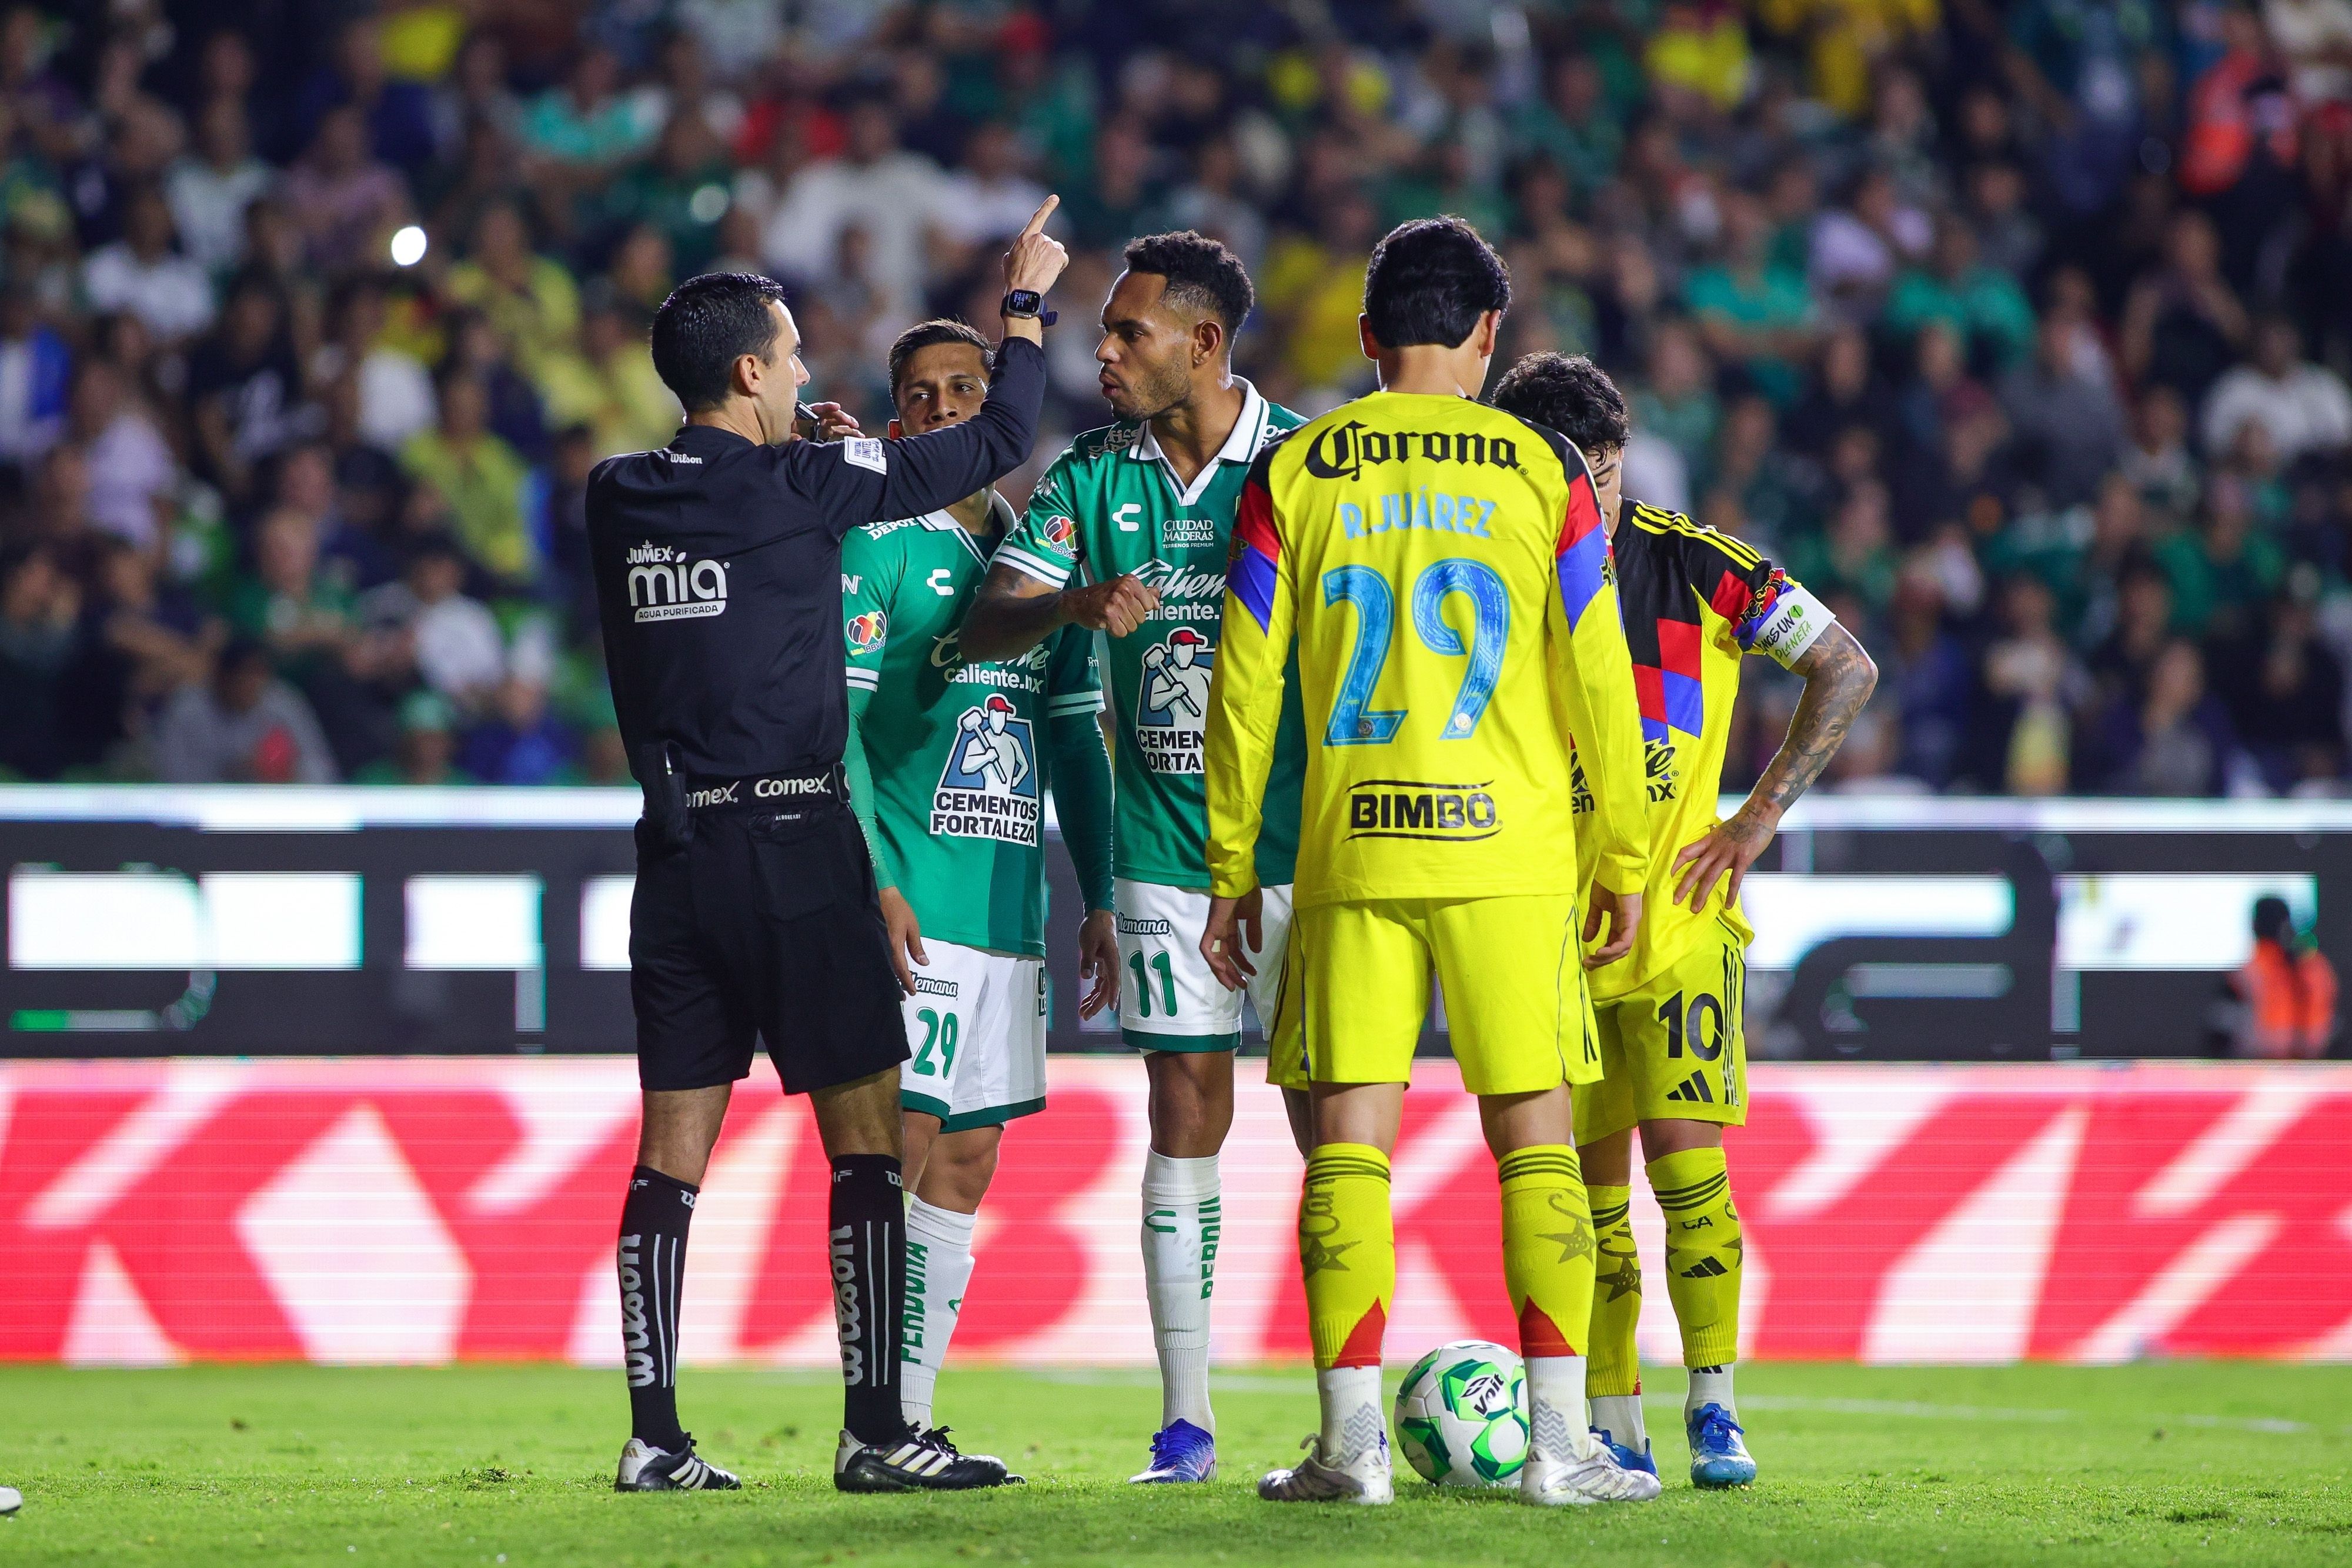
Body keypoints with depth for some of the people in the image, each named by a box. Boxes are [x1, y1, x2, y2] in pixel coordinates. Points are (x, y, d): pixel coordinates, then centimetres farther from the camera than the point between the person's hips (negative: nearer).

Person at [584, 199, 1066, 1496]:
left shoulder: (619, 499, 4)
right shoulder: (801, 489, -9)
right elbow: (994, 445, -1)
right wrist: (1027, 305, 11)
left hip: (676, 853, 5)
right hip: (793, 850, -5)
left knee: (672, 1150, 6)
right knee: (867, 1141, 0)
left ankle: (654, 1437, 4)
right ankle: (876, 1430, -2)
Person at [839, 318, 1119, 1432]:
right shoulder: (874, 542, -4)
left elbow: (1075, 739, 20)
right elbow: (835, 723, -10)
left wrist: (1098, 900, 16)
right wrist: (874, 883, -18)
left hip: (1012, 903, 7)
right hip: (910, 902, -7)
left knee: (966, 1165, 8)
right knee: (901, 1150, -10)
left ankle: (910, 1423, 13)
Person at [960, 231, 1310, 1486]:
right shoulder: (1090, 475, 5)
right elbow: (985, 628, -2)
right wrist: (1078, 602, -24)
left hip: (1299, 845, -2)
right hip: (1163, 848, 2)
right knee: (1185, 1112, 0)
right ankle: (1185, 1416, 4)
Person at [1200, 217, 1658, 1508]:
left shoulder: (1291, 472, 4)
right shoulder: (1540, 468, 3)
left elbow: (1244, 685, 3)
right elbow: (1598, 677, 2)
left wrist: (1231, 870, 10)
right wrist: (1624, 861, 9)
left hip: (1351, 855, 1)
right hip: (1510, 851, -1)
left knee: (1349, 1137, 3)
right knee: (1533, 1136, 3)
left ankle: (1351, 1438, -2)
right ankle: (1558, 1441, -2)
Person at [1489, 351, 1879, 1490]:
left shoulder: (1700, 571, -5)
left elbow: (1848, 670, 1)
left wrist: (1761, 815, -4)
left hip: (1680, 916, -2)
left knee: (1685, 1157, -13)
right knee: (1593, 1181, 5)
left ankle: (1714, 1409, -5)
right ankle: (1613, 1426, 12)